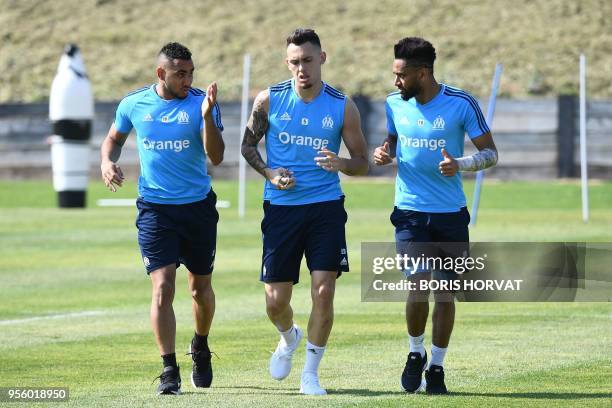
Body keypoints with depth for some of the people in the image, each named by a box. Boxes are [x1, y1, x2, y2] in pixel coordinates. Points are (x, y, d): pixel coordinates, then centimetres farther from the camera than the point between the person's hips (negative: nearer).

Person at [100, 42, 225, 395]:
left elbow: (216, 157, -16)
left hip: (198, 206, 0)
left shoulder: (202, 103, -8)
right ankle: (169, 370, -9)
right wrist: (108, 162, -2)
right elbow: (115, 138, 18)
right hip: (154, 208, 0)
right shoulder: (134, 104, -1)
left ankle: (201, 349, 40)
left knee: (201, 287, 13)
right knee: (162, 287, -13)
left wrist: (207, 116, -29)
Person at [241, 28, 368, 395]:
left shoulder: (343, 107, -2)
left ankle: (310, 374, 4)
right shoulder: (269, 100, -1)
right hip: (281, 208, 1)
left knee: (323, 292, -10)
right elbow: (248, 145, 11)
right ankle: (289, 338, 38)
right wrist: (269, 173, -8)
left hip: (326, 207, -1)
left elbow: (362, 162, 4)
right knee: (276, 301, 2)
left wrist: (341, 164, -19)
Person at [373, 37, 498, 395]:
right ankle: (416, 353, 9)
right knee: (418, 284, -15)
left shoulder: (461, 104, -9)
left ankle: (437, 366, 21)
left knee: (445, 292, 4)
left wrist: (461, 164, -22)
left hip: (451, 215, -1)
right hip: (410, 212, 1)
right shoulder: (394, 104, 2)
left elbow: (490, 153, -3)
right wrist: (384, 154, -4)